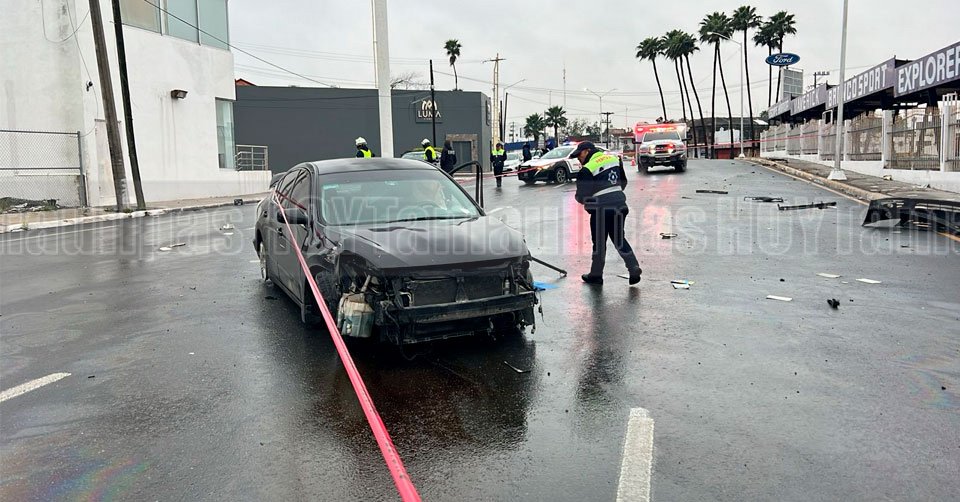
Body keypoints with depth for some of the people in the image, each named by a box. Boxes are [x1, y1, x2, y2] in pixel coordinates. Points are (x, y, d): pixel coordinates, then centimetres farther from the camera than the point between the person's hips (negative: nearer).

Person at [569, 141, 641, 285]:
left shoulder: (587, 170, -14)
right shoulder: (614, 159, 9)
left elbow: (581, 196, -12)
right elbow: (623, 182, 18)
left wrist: (580, 198, 10)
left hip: (601, 210, -6)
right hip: (619, 205, 6)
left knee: (599, 242, 7)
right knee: (619, 239, 17)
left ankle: (596, 275, 18)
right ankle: (634, 267, 6)